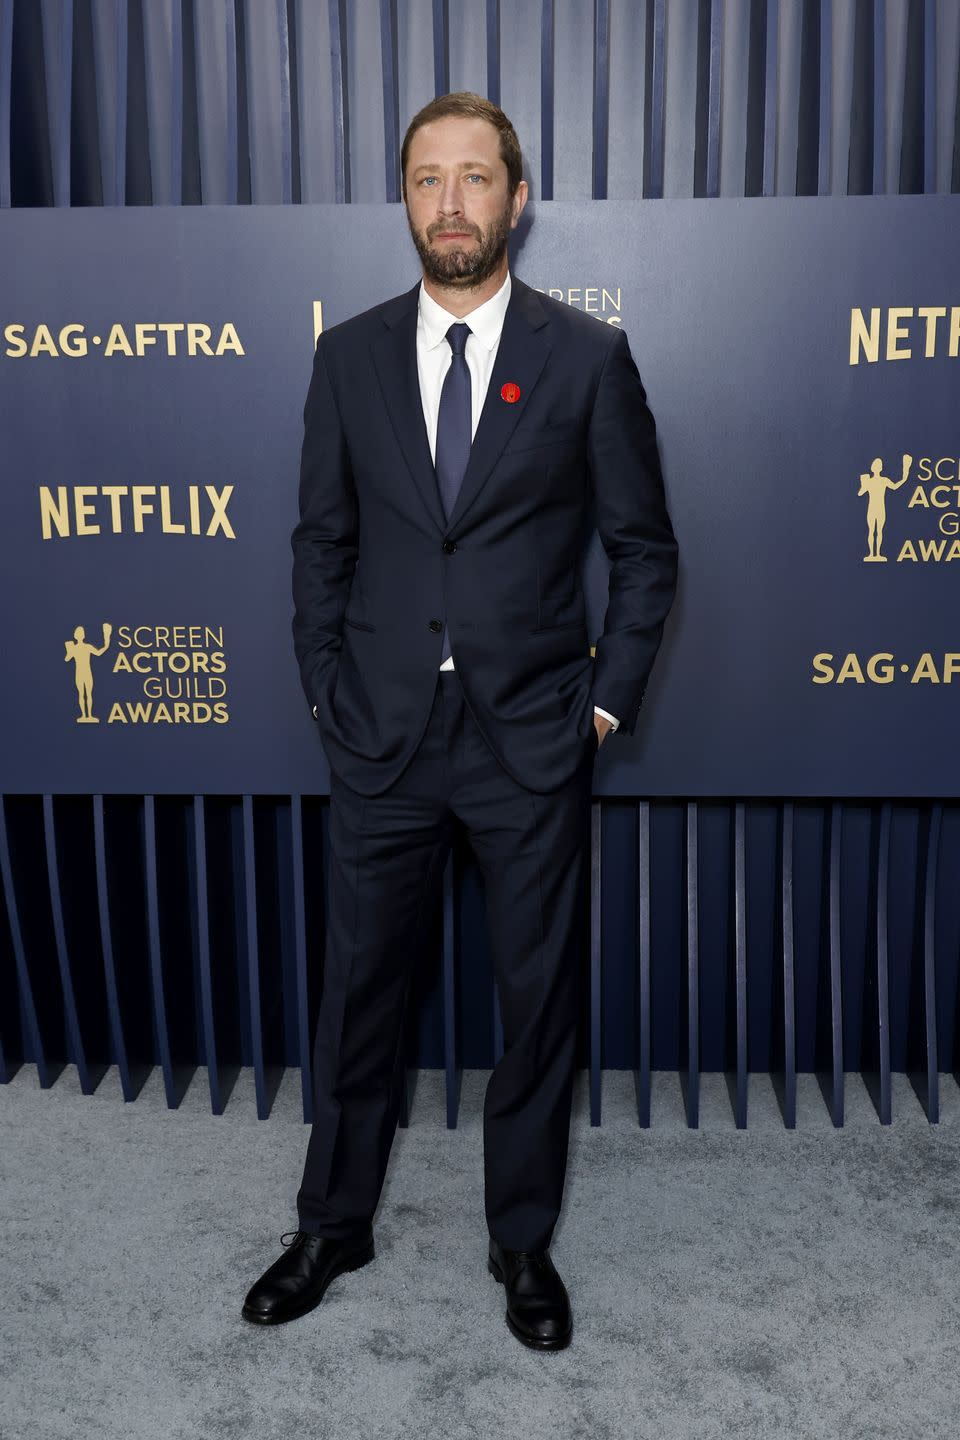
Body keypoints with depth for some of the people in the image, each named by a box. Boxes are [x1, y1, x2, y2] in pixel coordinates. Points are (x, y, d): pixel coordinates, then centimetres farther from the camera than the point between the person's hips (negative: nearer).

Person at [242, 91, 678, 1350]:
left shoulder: (587, 356, -2)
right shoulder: (349, 355, 4)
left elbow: (645, 548, 3)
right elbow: (322, 541, 9)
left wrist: (607, 701, -2)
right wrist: (327, 691, 3)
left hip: (532, 739, -1)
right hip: (383, 737, 2)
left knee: (538, 999, 10)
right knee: (358, 991, 13)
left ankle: (523, 1240, 33)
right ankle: (334, 1225, 35)